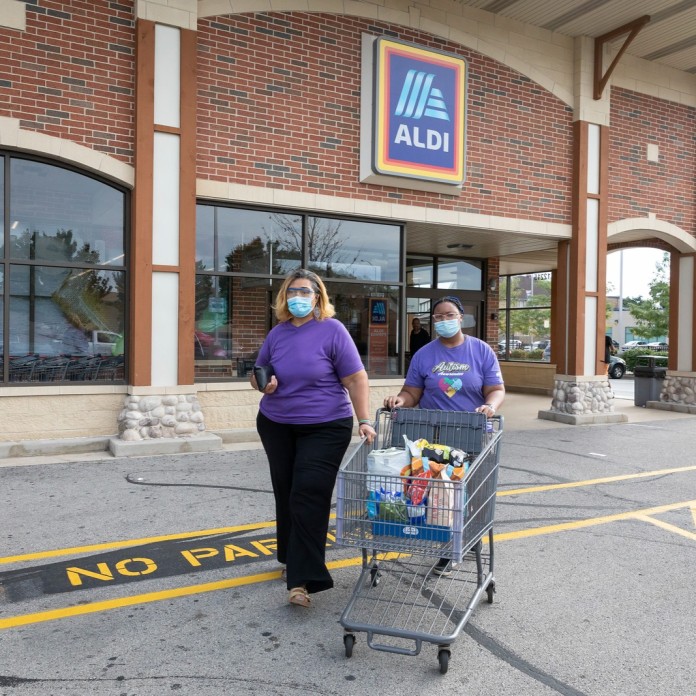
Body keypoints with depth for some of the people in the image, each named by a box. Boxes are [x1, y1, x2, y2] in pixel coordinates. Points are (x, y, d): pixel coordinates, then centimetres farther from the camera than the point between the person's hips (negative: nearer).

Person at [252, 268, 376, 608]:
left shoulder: (332, 330, -9)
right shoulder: (277, 333, 4)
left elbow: (356, 379, -11)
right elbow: (256, 374, 14)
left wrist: (364, 421, -18)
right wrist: (263, 383, -8)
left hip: (325, 427, -5)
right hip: (276, 426, 5)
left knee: (309, 497, -11)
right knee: (286, 494, 14)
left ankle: (302, 578, -6)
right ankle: (291, 558, 32)